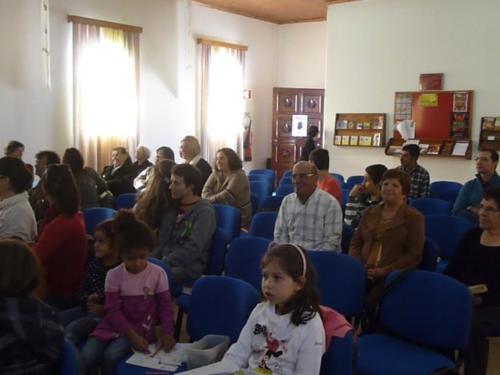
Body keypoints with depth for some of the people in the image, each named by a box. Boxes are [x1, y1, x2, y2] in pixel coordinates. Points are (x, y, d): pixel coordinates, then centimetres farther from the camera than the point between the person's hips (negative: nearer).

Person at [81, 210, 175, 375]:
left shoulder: (158, 274, -6)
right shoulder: (114, 275, -6)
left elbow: (165, 305, -1)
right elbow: (112, 310, -10)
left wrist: (167, 332, -19)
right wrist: (132, 335, -23)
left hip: (142, 327, -1)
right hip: (115, 325, 2)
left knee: (110, 356, -28)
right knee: (86, 357, -22)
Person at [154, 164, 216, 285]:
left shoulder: (205, 212, -8)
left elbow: (193, 248, -18)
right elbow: (162, 241, 13)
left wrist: (164, 263, -22)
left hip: (188, 267, -6)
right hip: (165, 261, 7)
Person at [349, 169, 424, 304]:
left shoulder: (414, 217, 4)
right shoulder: (369, 212, 20)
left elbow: (414, 255, -3)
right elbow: (355, 242, 19)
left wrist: (385, 271, -13)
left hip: (393, 276, -4)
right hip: (363, 273, 4)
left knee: (371, 301, -32)